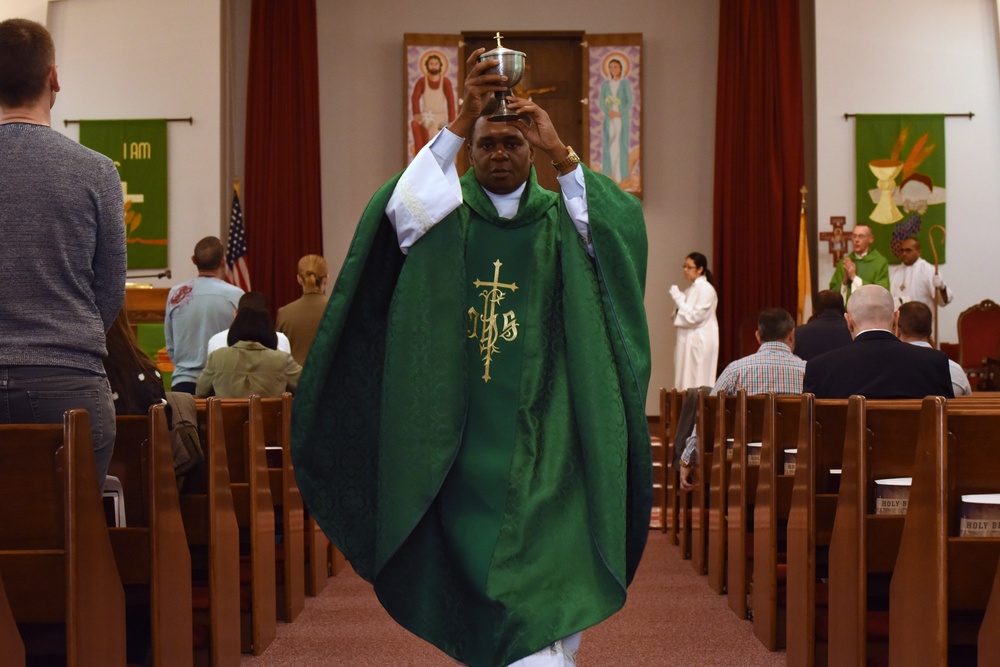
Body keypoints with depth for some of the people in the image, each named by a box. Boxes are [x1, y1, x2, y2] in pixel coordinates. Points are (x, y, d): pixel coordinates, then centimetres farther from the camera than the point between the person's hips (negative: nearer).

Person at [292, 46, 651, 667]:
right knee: (471, 563, 3)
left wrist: (560, 151, -23)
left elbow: (620, 227, -12)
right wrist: (462, 120, -25)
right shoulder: (446, 217, 8)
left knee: (542, 565, -11)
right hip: (462, 426, 1)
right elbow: (401, 206, -16)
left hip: (539, 431, -1)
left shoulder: (558, 219, 9)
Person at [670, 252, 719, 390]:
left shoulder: (706, 289, -10)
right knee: (685, 383, 5)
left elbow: (695, 316, -16)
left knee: (698, 384, -9)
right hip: (687, 342, 8)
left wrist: (679, 299, -10)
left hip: (700, 343, -8)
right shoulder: (690, 290, 15)